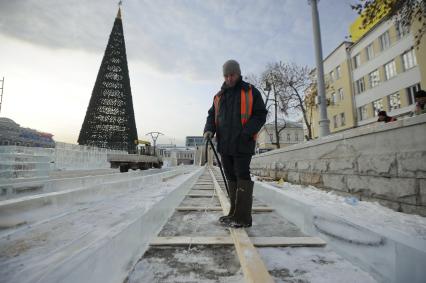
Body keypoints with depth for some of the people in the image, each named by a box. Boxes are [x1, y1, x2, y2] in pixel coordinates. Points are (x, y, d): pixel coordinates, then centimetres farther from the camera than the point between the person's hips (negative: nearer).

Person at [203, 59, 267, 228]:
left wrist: (247, 131, -17)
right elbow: (212, 115, 20)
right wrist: (209, 129, -2)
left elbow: (261, 114, -2)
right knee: (231, 178, 10)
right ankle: (235, 213, 21)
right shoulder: (219, 96, 18)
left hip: (242, 144, -5)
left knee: (242, 176, -6)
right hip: (224, 144, 6)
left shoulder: (251, 92, 4)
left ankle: (243, 217, 2)